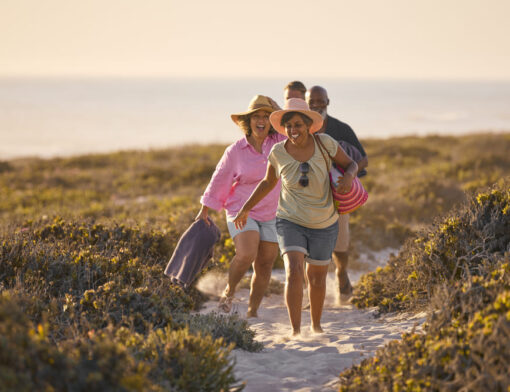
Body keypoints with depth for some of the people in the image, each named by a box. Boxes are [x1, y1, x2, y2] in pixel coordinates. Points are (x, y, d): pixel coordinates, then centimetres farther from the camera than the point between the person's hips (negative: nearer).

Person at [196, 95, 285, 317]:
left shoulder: (280, 142, -2)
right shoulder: (235, 151, -6)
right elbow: (219, 180, 2)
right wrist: (204, 211, 6)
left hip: (272, 216, 3)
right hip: (241, 212, -3)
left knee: (264, 266, 6)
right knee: (246, 255, -25)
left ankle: (252, 312, 23)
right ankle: (229, 291, 4)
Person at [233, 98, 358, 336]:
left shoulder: (324, 143, -13)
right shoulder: (278, 152, -10)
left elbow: (350, 164, 0)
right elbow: (268, 182, 8)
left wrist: (348, 177, -23)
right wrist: (246, 209, 11)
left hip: (324, 225, 1)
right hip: (290, 222, -1)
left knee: (317, 278, 16)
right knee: (294, 272, -23)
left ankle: (316, 325, 38)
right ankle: (295, 331, -22)